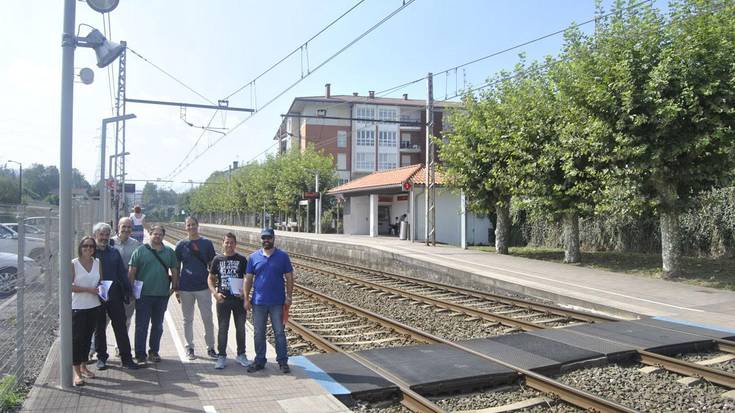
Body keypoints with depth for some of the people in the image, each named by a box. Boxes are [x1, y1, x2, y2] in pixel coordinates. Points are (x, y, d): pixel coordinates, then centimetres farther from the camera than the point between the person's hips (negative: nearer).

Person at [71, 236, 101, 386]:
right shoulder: (74, 264, -8)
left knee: (87, 337, 14)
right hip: (78, 307, -5)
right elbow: (69, 286, -13)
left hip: (94, 306, 5)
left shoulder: (97, 263, 6)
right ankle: (77, 372, 5)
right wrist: (88, 289, -18)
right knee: (76, 338, -2)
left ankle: (84, 367, 28)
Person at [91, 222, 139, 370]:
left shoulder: (114, 252, 8)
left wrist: (127, 290, 7)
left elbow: (122, 272, 11)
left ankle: (126, 358, 8)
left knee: (121, 327, 3)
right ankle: (101, 357, 25)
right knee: (99, 329, 11)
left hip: (115, 295, 2)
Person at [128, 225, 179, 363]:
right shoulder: (140, 251, -1)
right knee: (141, 325, 3)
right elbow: (132, 271, -2)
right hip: (143, 294, -3)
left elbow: (174, 271, 14)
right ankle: (140, 354, 13)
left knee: (158, 325, 12)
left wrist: (174, 287, 8)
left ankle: (154, 351, 24)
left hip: (162, 295, 3)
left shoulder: (169, 252, 8)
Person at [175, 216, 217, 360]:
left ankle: (210, 347, 16)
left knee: (208, 318, 4)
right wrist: (176, 288, 3)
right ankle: (189, 347, 23)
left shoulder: (207, 243, 0)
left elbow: (212, 265, 6)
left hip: (203, 286, -1)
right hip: (185, 288, 1)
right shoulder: (181, 245, 2)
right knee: (188, 319, 11)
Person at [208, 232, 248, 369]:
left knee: (240, 328, 9)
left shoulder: (242, 260, 0)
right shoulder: (217, 259, 3)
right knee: (222, 328, 6)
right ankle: (221, 356, 18)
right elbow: (211, 279, 7)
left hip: (239, 299, 0)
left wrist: (245, 291, -14)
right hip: (223, 299, 0)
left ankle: (241, 355, 23)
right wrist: (215, 293, -9)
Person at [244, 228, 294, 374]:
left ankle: (283, 362, 16)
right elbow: (248, 279, 5)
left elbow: (289, 278, 1)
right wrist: (246, 299, 0)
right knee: (259, 333, 10)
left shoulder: (283, 256, -1)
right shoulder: (253, 257, 3)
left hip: (277, 302, -1)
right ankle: (259, 361, 23)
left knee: (280, 332, 5)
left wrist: (289, 296, -6)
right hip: (258, 302, 2)